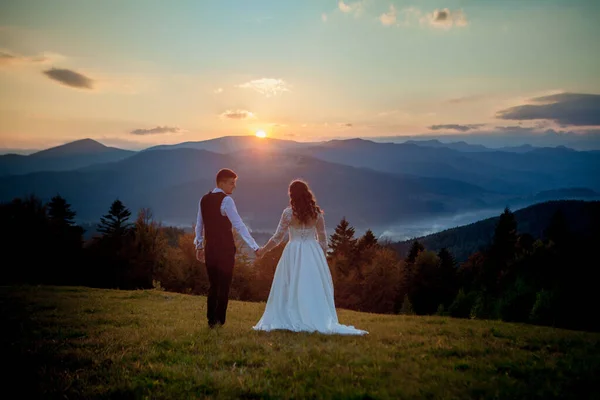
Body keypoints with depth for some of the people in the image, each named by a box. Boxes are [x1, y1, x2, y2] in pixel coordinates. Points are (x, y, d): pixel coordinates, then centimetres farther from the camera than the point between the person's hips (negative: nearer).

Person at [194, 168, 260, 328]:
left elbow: (199, 225, 16)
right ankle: (219, 321, 8)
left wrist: (199, 246, 27)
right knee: (224, 286, 4)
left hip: (209, 248, 6)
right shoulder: (226, 200, -13)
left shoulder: (204, 199, 8)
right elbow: (239, 225, -19)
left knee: (213, 285, 16)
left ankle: (211, 320, 21)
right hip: (225, 249, -6)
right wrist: (255, 247, -19)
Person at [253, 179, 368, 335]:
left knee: (292, 288, 5)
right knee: (315, 287, 7)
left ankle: (289, 321, 7)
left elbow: (277, 237, -2)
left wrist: (263, 250, 12)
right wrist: (322, 257, 17)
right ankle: (320, 321, 7)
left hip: (294, 253, -2)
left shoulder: (288, 213, -7)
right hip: (313, 253, 2)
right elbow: (323, 239, 6)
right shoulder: (317, 213, 2)